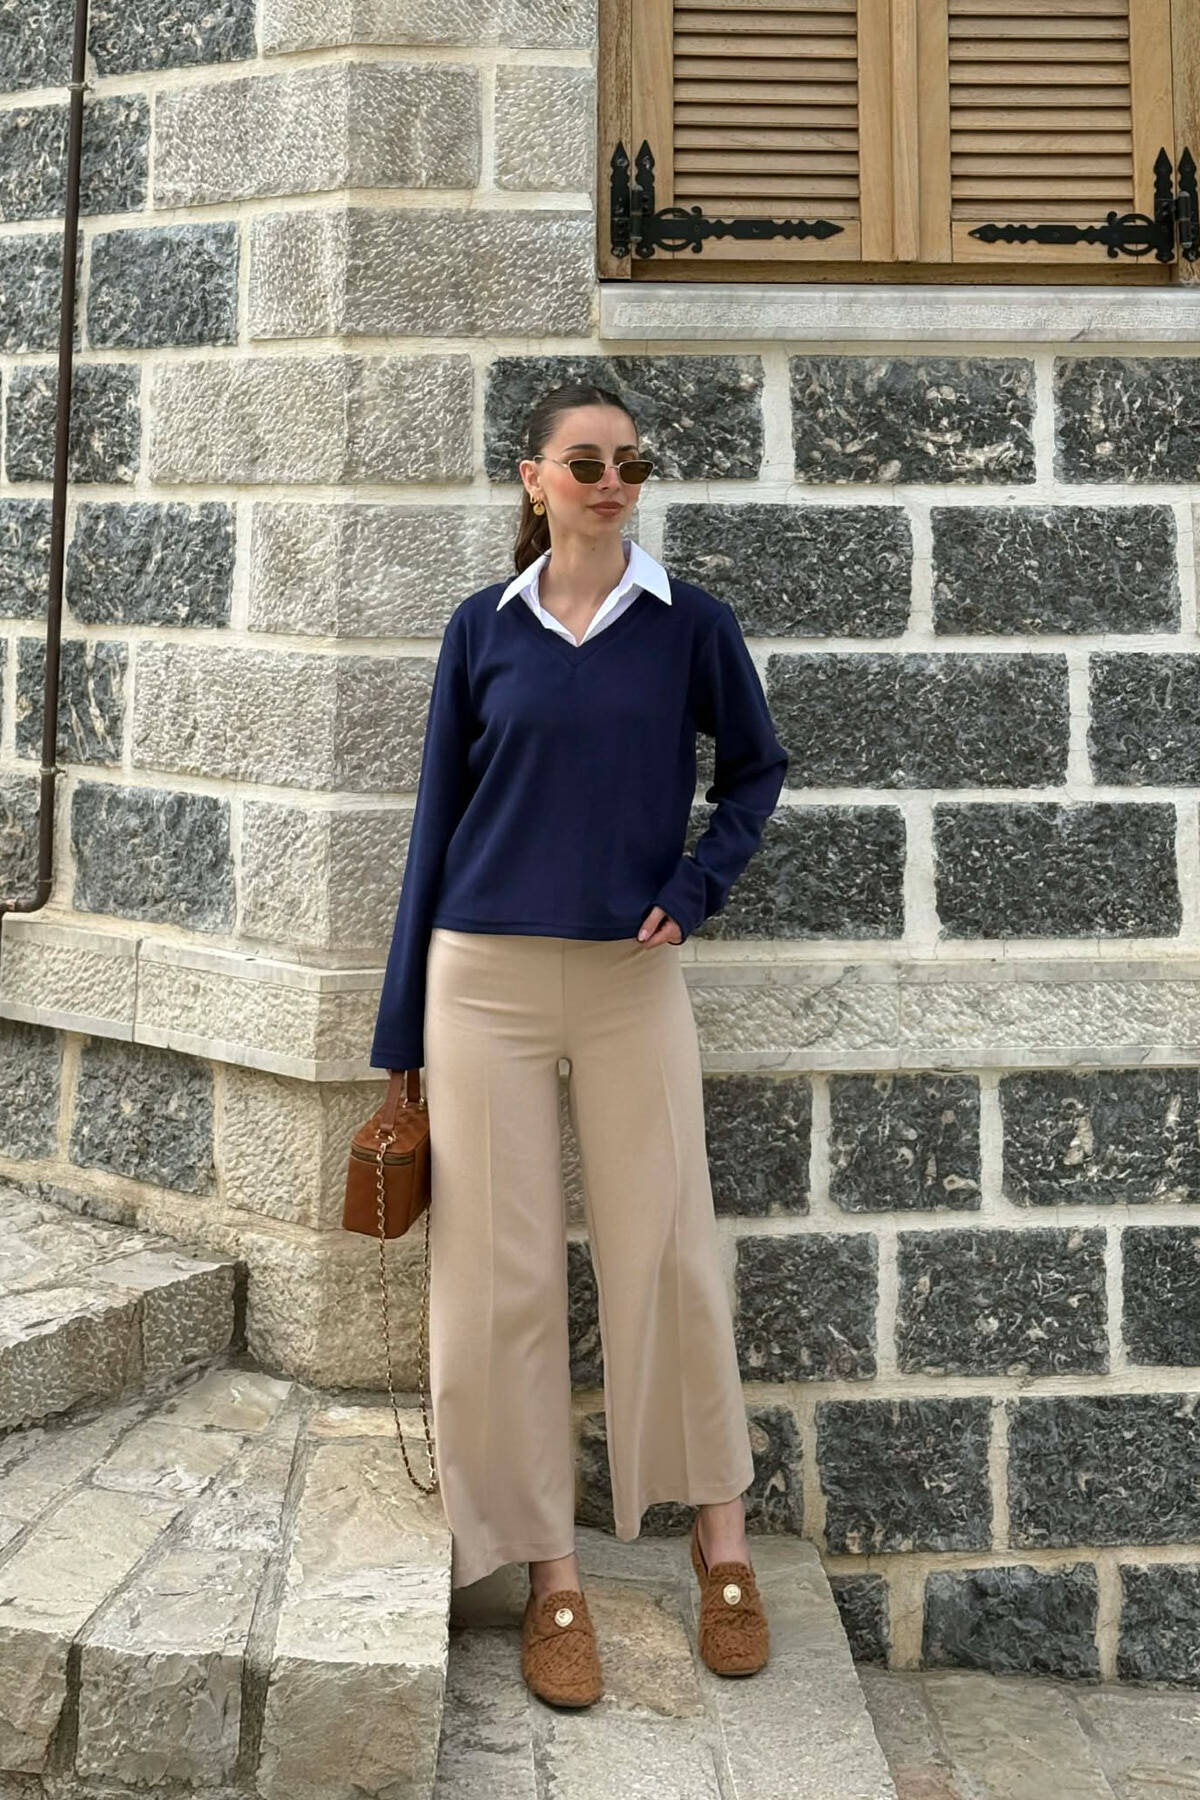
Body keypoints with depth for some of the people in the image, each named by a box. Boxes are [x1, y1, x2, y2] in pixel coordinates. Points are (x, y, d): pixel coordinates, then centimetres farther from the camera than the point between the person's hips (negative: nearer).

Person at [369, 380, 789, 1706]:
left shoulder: (689, 625, 2)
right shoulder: (483, 628, 5)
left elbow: (755, 767, 15)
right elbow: (438, 817, 7)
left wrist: (697, 886, -4)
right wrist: (398, 1033, 6)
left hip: (632, 978, -1)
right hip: (486, 979, 1)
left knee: (666, 1258, 5)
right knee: (501, 1276, 2)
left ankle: (721, 1542, 23)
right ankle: (549, 1575, 16)